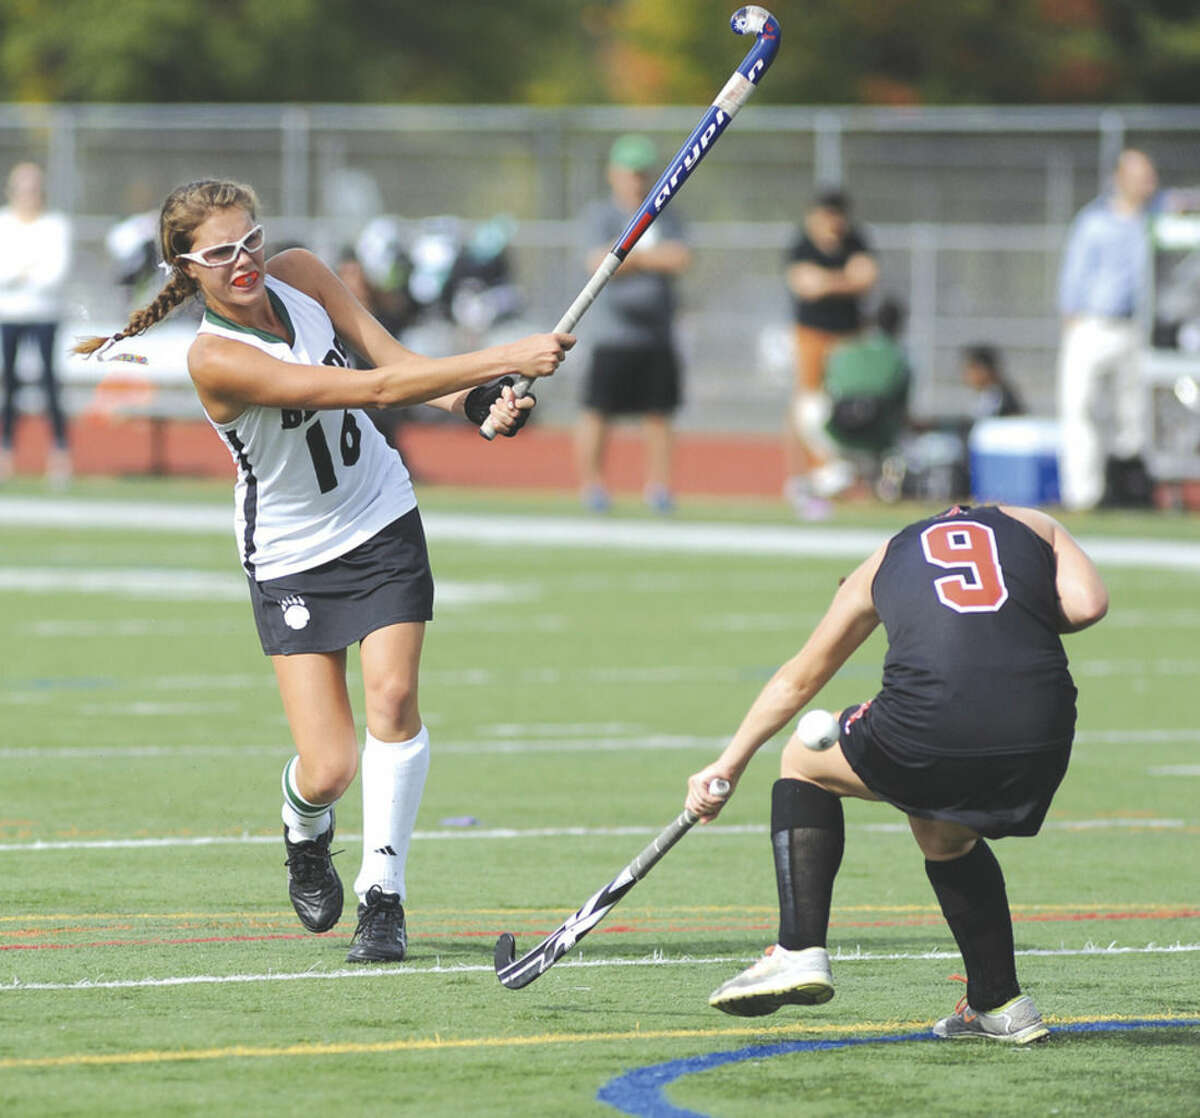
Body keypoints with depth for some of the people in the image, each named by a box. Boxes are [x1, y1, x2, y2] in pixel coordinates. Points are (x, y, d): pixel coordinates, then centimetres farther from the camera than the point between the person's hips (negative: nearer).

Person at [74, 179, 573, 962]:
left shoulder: (299, 274, -9)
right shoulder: (216, 359, -28)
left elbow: (394, 359, -6)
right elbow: (375, 389, -35)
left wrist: (477, 403, -26)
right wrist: (502, 360, -39)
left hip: (381, 522, 4)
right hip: (291, 558, -4)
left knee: (393, 697, -14)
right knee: (329, 771, -7)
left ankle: (384, 894, -1)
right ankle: (305, 829, 31)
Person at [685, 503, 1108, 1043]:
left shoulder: (885, 559, 28)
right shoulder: (1037, 527, 26)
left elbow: (798, 680, 38)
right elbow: (1087, 604, 5)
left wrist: (729, 764, 49)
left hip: (928, 727, -2)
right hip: (1041, 739, 2)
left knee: (804, 763, 27)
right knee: (944, 835, 34)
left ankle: (800, 952, 14)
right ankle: (999, 1004, 31)